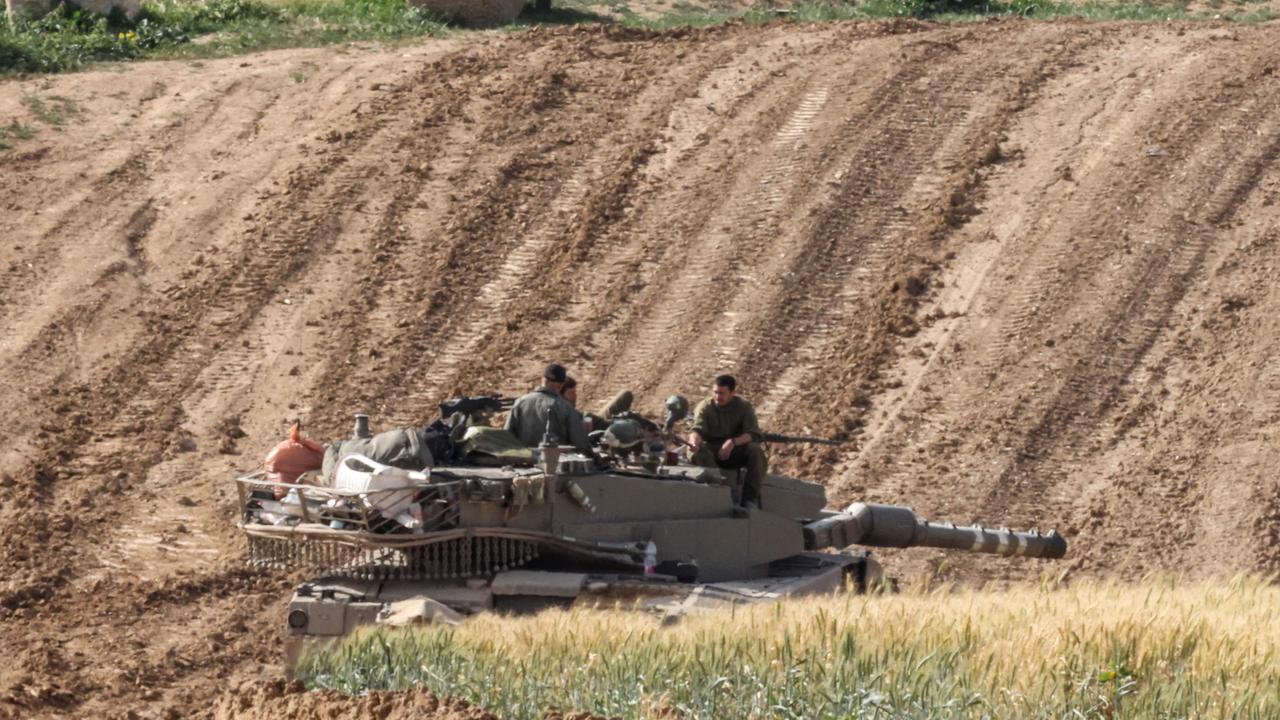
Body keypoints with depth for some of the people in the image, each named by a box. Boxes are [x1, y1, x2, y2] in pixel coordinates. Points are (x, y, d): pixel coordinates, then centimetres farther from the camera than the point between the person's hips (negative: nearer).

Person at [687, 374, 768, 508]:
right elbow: (697, 429, -15)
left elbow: (754, 435, -11)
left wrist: (733, 442, -29)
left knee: (756, 450, -29)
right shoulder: (705, 407, 1)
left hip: (736, 453, 0)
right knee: (699, 452, -34)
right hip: (712, 452, 0)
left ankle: (750, 497, -28)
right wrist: (694, 441, -40)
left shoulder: (743, 407, 1)